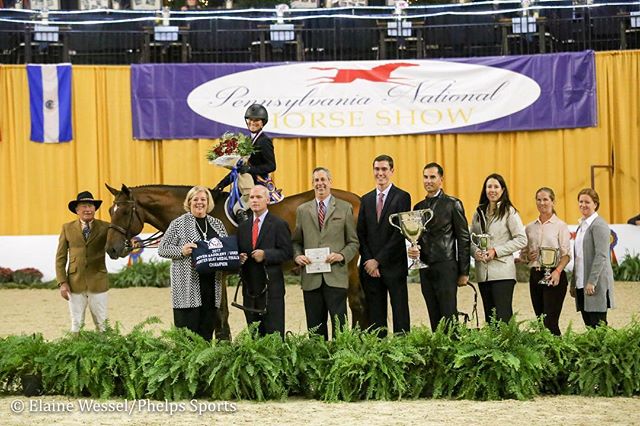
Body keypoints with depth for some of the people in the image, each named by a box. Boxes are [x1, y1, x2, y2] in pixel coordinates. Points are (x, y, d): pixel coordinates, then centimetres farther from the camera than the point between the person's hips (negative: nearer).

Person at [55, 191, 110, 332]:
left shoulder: (104, 227, 1)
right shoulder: (67, 228, 5)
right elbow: (60, 258, 5)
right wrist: (62, 283, -4)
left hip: (98, 283, -1)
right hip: (75, 283, 1)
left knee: (102, 324, 3)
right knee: (76, 324, 7)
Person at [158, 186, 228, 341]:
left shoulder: (217, 224, 15)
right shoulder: (178, 224, 1)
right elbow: (162, 249, -1)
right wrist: (182, 251, -18)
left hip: (212, 285, 5)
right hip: (188, 286, -5)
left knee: (207, 332, 7)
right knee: (188, 332, -5)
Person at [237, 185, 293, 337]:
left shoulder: (278, 225, -1)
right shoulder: (243, 227, 15)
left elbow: (287, 252, -7)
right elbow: (238, 252, 19)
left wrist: (265, 255, -19)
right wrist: (239, 258, -4)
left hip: (271, 287, -5)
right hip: (250, 287, 5)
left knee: (273, 332, -5)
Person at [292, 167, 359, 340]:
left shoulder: (345, 208, 7)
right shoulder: (302, 210, 14)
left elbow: (354, 242, 7)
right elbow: (296, 241, 17)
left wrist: (342, 256, -11)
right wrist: (297, 256, -4)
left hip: (336, 276, -2)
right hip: (311, 278, 2)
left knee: (339, 325, -6)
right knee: (315, 328, 5)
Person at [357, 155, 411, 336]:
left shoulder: (402, 197, -1)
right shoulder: (366, 199, 14)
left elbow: (400, 233, -8)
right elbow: (361, 234, 11)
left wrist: (378, 260, -11)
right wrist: (368, 261, -4)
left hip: (393, 266, -4)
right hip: (371, 267, 4)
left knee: (400, 313, -3)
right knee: (375, 315, 4)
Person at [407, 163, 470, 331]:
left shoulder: (453, 204, 0)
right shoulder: (418, 207, 16)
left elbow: (463, 238, -2)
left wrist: (464, 272, -6)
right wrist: (413, 249, -4)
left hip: (446, 267, -5)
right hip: (425, 268, 5)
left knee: (448, 317, -9)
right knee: (434, 318, 6)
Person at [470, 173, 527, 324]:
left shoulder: (509, 212, -1)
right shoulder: (479, 212, 15)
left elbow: (521, 240, -7)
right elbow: (471, 238, 17)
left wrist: (496, 251, -13)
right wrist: (476, 251, -6)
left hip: (502, 272, -5)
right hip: (483, 273, 5)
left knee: (503, 317, -10)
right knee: (489, 316, 7)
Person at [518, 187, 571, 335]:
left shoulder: (560, 226, 0)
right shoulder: (530, 227, 14)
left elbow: (566, 254, -6)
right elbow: (523, 254, 19)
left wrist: (557, 271, -23)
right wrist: (528, 257, -5)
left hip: (554, 277, -5)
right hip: (535, 275, 5)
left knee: (550, 322, -13)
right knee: (540, 320, 6)